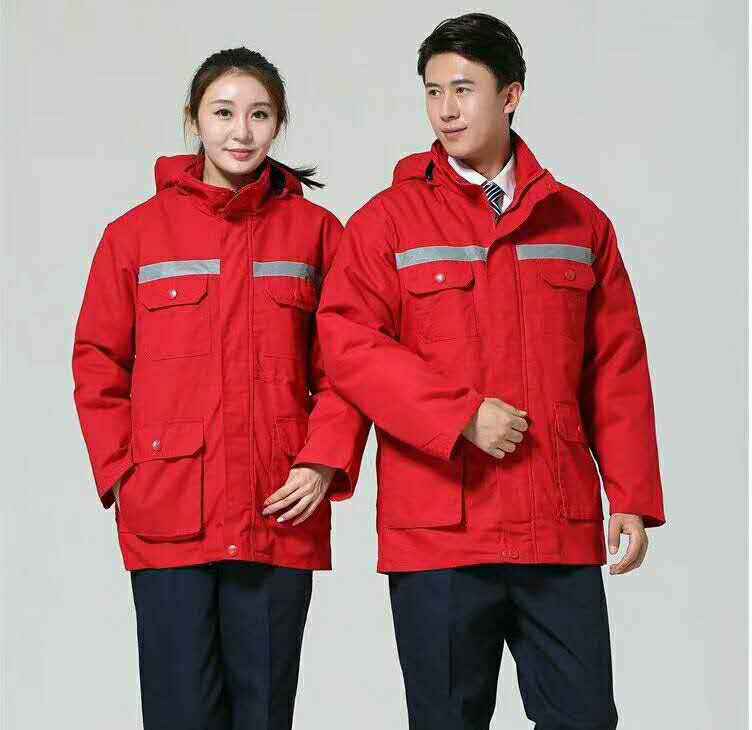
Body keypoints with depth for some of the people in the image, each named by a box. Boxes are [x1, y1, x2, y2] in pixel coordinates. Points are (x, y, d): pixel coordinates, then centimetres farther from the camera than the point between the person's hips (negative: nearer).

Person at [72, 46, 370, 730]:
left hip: (280, 518, 1)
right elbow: (99, 364, 7)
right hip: (167, 516, -1)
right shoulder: (136, 233, 5)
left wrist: (324, 463, -6)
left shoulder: (315, 231, 6)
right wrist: (121, 472, -2)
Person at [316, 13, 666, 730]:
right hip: (438, 531, -2)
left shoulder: (579, 221, 12)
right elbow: (346, 343, -8)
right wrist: (463, 415, -16)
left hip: (562, 531, 2)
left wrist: (634, 499, 5)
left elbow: (618, 370, 11)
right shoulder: (389, 220, 4)